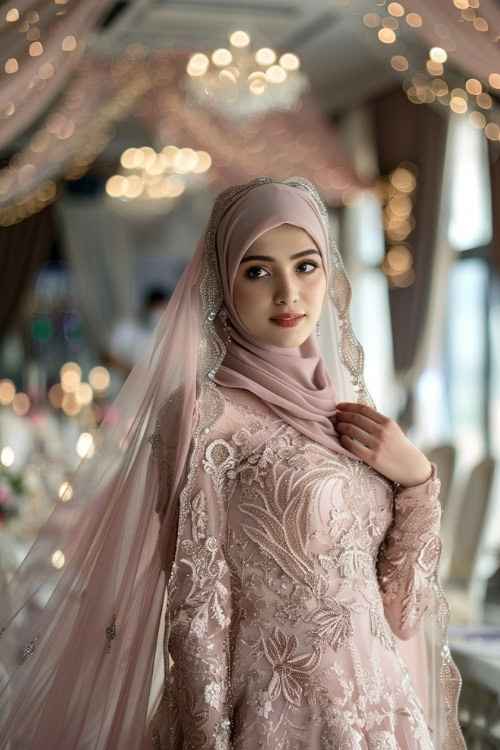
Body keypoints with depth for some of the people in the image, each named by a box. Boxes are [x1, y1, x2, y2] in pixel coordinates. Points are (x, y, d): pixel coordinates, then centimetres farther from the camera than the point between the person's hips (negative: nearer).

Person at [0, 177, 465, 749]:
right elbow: (198, 610, -16)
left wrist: (417, 476, -8)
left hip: (381, 702, 6)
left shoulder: (350, 397, 3)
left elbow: (399, 601, 5)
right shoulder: (208, 415, -16)